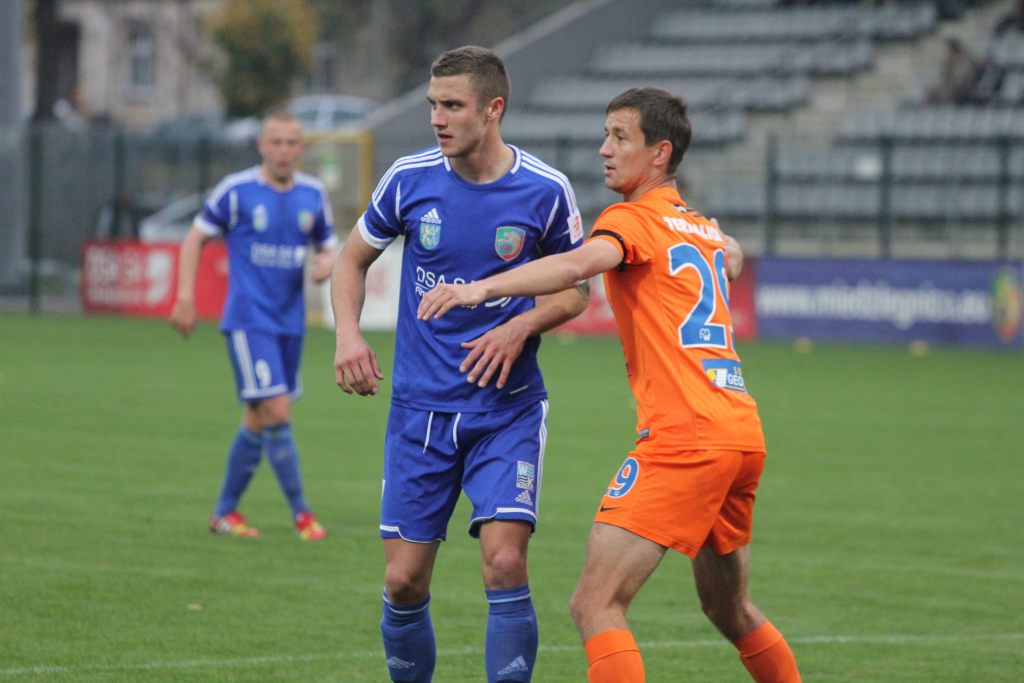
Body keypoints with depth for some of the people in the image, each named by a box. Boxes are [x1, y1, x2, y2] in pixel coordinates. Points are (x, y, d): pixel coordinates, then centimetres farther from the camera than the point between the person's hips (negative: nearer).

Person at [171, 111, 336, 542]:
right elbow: (195, 239, 1)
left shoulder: (313, 195, 6)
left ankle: (225, 512, 23)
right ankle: (300, 512, -4)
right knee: (276, 413, -14)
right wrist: (185, 297, -6)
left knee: (258, 421, 11)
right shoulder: (236, 191, -7)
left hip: (291, 323, 5)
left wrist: (325, 266, -8)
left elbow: (328, 248, 16)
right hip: (248, 321, -5)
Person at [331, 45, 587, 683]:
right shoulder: (410, 178, -3)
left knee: (504, 560, -18)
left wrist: (521, 326, -14)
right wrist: (349, 332, -5)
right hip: (420, 410, 2)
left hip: (508, 409, -2)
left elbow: (574, 290, 6)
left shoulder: (546, 192, -8)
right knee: (404, 581, 0)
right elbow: (353, 259, 12)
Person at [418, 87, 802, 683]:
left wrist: (483, 287, -35)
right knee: (730, 610, 25)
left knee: (596, 606, -12)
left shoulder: (632, 218, -2)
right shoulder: (704, 228, 22)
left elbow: (581, 263, -25)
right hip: (744, 434, 9)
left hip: (682, 437, -9)